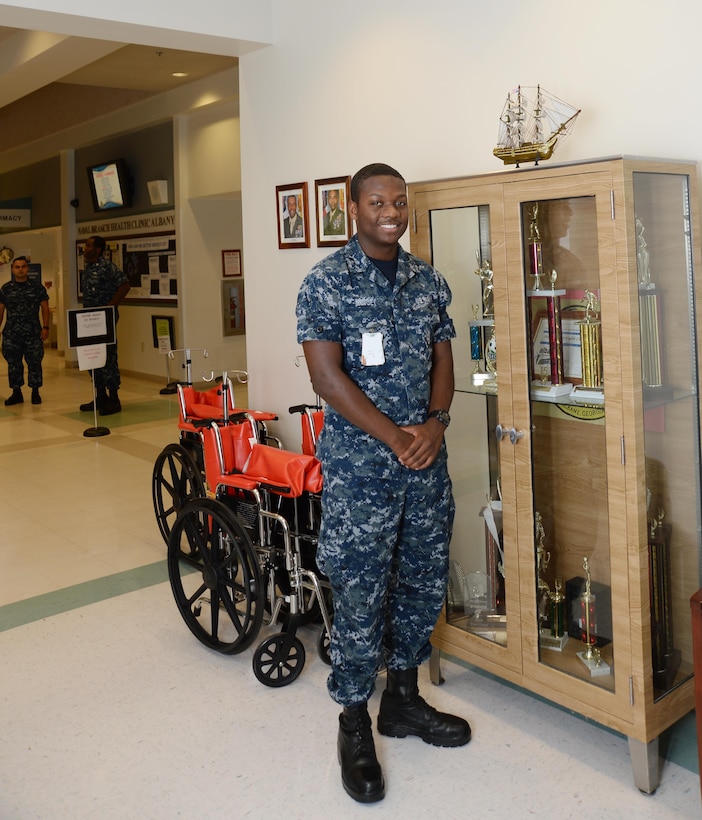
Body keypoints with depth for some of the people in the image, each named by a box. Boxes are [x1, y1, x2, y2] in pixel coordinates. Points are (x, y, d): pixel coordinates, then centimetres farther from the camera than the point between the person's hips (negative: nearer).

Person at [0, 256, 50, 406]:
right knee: (13, 364, 5)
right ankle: (16, 393, 14)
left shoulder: (37, 287, 3)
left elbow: (44, 308, 4)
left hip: (33, 333, -1)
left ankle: (35, 393, 11)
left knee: (34, 363, 1)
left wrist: (45, 327, -5)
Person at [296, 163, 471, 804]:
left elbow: (443, 359, 11)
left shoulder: (429, 281, 10)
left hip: (427, 460, 6)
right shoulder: (327, 281, -7)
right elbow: (327, 374, -13)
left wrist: (435, 423, -8)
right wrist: (396, 438, -16)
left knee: (424, 582, 14)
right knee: (360, 593, 1)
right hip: (360, 465, -5)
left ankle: (403, 699, 34)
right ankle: (355, 724, 19)